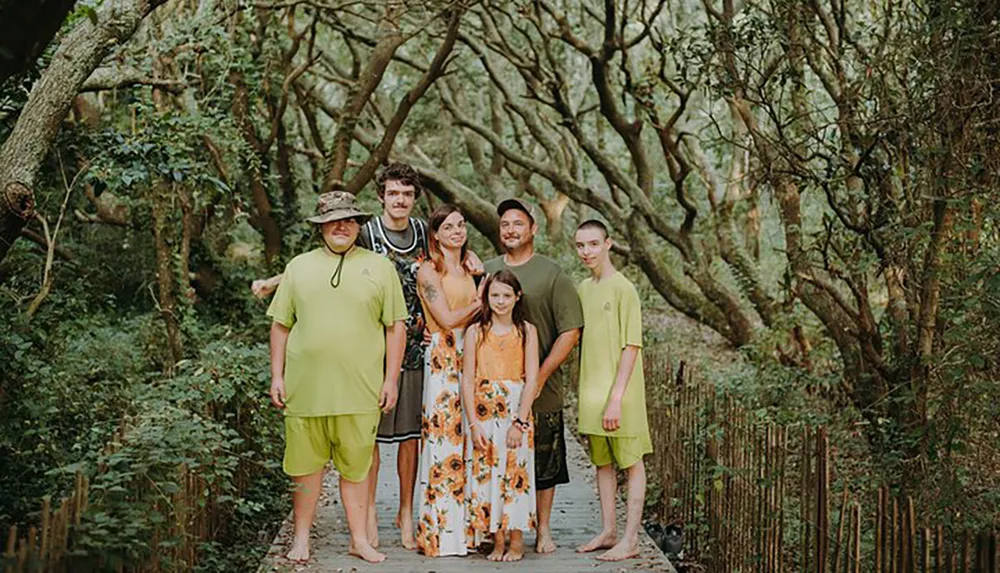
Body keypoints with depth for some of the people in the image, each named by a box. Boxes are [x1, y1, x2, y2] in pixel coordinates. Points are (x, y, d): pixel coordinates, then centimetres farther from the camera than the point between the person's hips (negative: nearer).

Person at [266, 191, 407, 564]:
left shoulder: (380, 267, 6)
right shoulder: (299, 267, 10)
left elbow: (396, 327, 5)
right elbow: (281, 325, 12)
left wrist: (391, 380, 1)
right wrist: (277, 376, 5)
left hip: (359, 389, -1)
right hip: (304, 388, 1)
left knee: (356, 467, 6)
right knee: (306, 465, 8)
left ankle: (360, 539, 18)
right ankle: (301, 537, 23)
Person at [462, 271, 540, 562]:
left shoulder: (527, 331, 2)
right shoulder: (475, 332, 3)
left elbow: (532, 379, -4)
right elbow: (467, 380, 0)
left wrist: (518, 423, -11)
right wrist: (473, 423, -7)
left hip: (517, 410, -1)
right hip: (484, 411, 1)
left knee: (516, 471, -1)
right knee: (487, 473, 2)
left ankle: (517, 541, 9)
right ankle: (497, 541, 12)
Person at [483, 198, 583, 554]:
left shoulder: (552, 275, -2)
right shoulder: (485, 271, 8)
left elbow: (571, 331, -5)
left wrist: (540, 377, -10)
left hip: (540, 391, -2)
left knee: (544, 462, 6)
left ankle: (543, 529, 19)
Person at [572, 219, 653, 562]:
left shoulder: (623, 288, -11)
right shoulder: (583, 289, 10)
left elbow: (631, 346, -15)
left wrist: (616, 397, -19)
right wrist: (585, 395, 8)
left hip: (618, 393, -7)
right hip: (591, 392, 7)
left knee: (631, 462, 2)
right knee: (602, 462, 13)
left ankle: (630, 540, 7)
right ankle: (608, 532, 23)